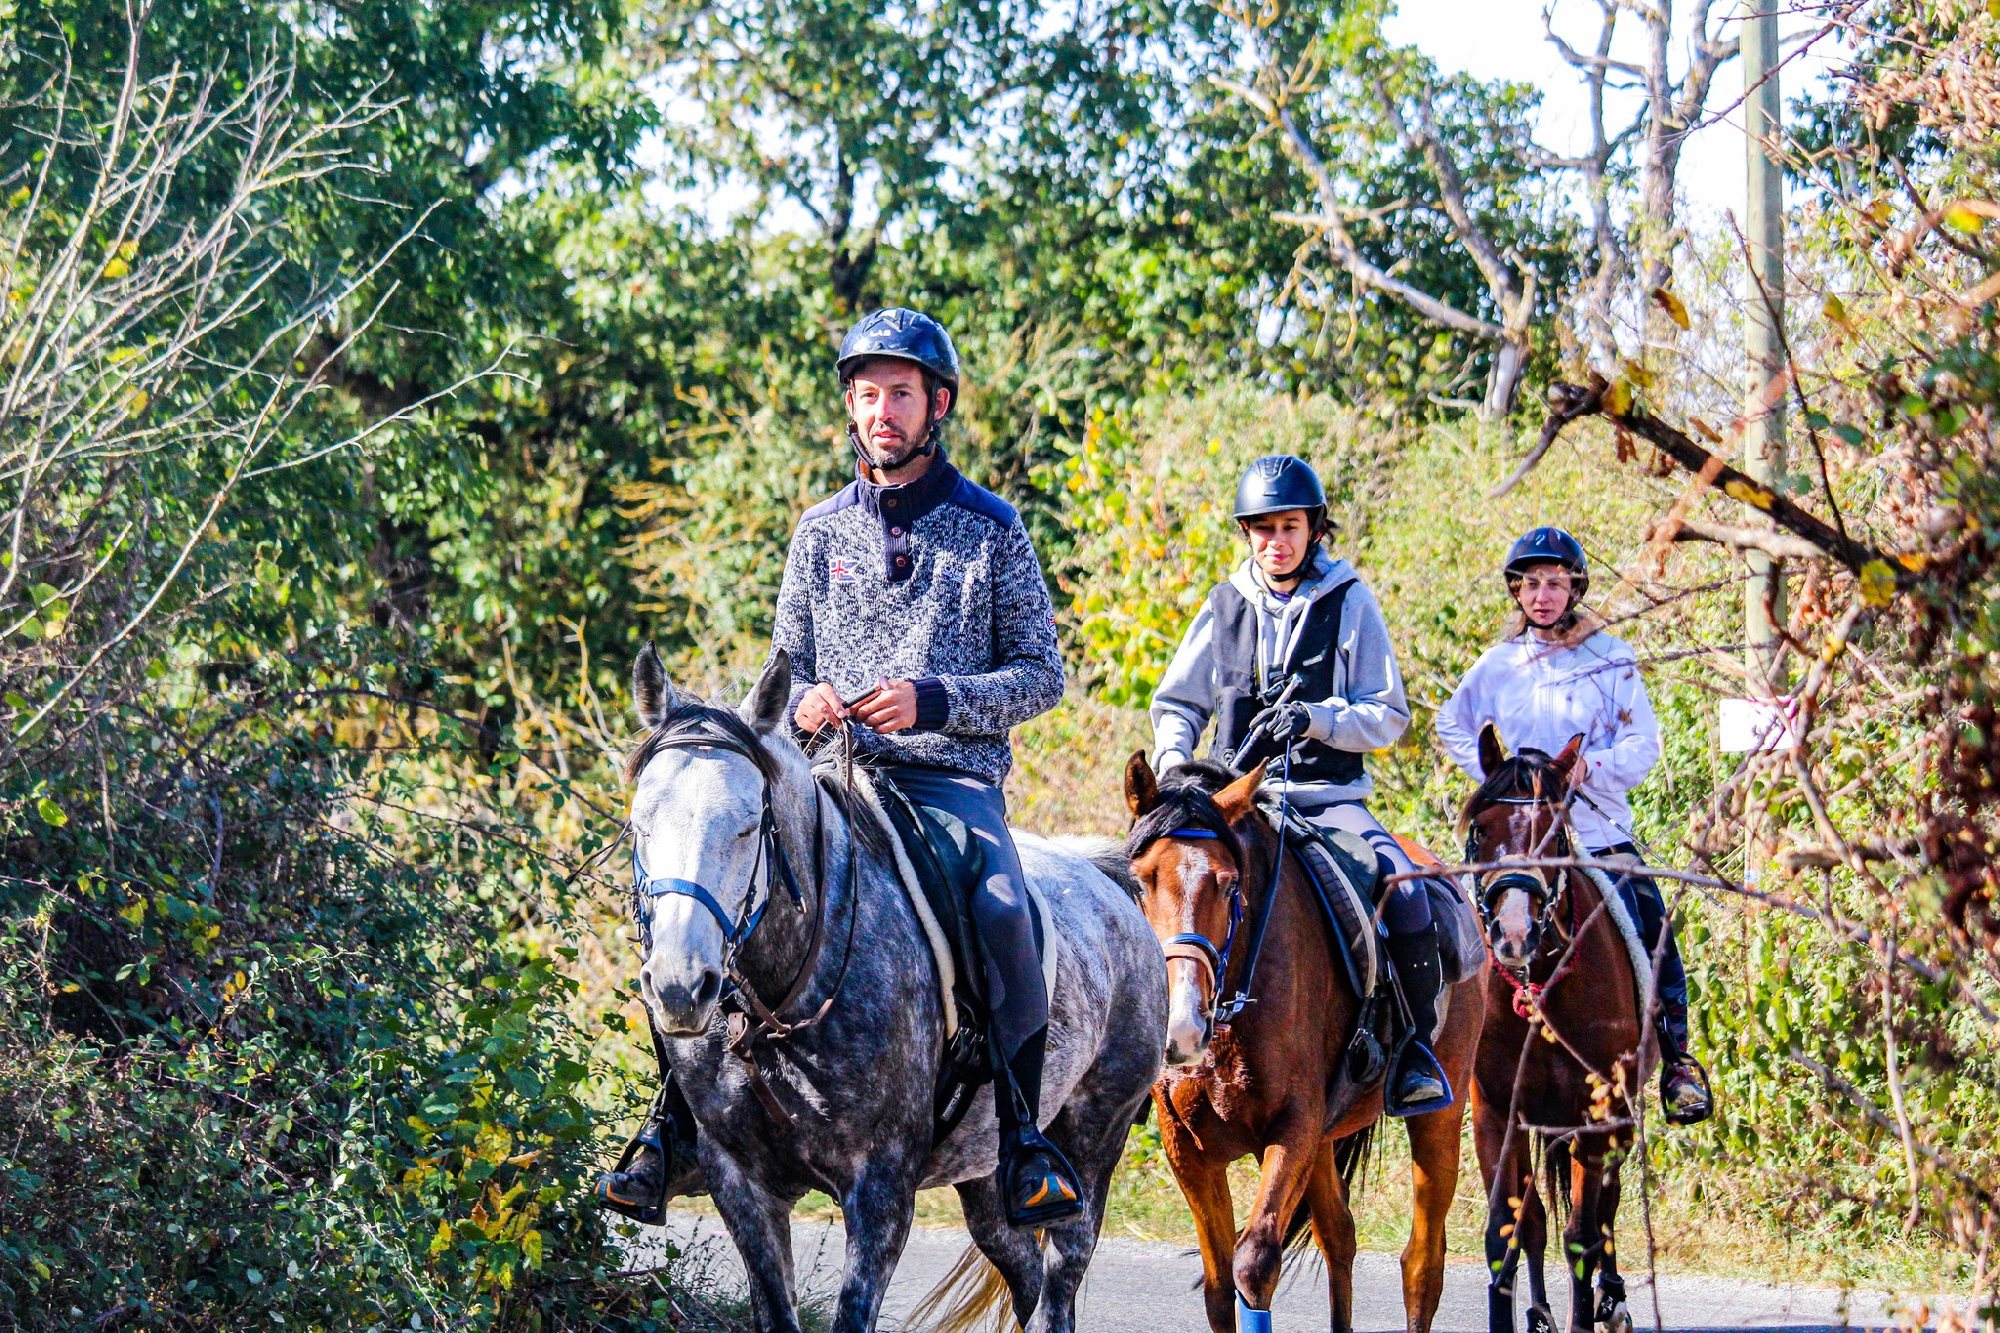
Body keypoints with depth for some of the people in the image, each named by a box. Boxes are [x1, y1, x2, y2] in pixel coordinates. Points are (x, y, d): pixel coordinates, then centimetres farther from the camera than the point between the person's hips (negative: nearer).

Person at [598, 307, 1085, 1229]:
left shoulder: (989, 528, 5)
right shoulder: (821, 531, 14)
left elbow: (1041, 675, 4)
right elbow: (788, 663, 20)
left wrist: (932, 701, -12)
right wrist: (802, 702, -5)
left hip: (953, 777, -3)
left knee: (1001, 912, -32)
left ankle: (1023, 1139, -17)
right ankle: (676, 1124, -10)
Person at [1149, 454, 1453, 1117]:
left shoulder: (1349, 602, 3)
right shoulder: (1225, 607, 11)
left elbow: (1388, 716, 2)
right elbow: (1177, 703, 19)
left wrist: (1318, 720, -16)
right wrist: (1173, 763, -2)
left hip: (1330, 799, -2)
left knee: (1404, 889, -26)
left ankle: (1419, 1049, -8)